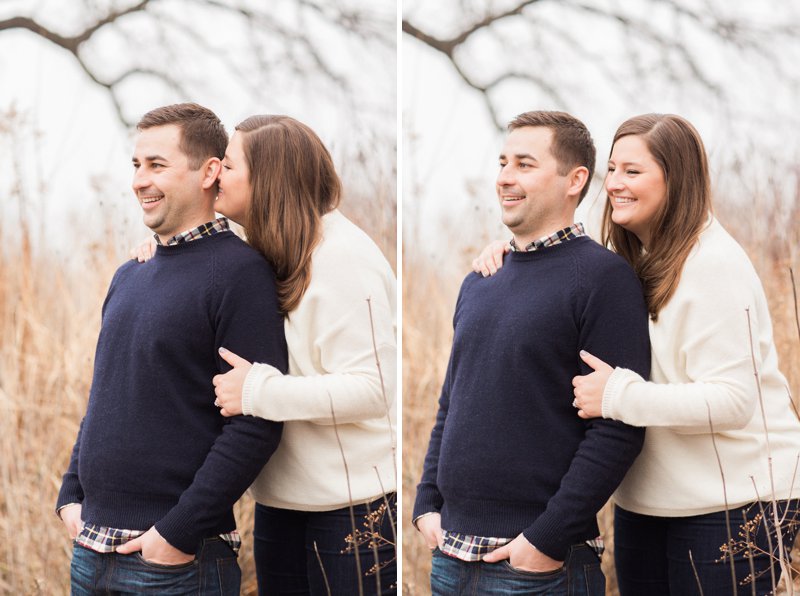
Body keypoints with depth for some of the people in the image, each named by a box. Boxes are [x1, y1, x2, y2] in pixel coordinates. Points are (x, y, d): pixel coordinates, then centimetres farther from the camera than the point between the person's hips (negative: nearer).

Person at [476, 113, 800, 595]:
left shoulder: (715, 265, -19)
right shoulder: (633, 259, 8)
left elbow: (732, 401, -24)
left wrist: (618, 395, -25)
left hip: (731, 503, -8)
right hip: (646, 500, 9)